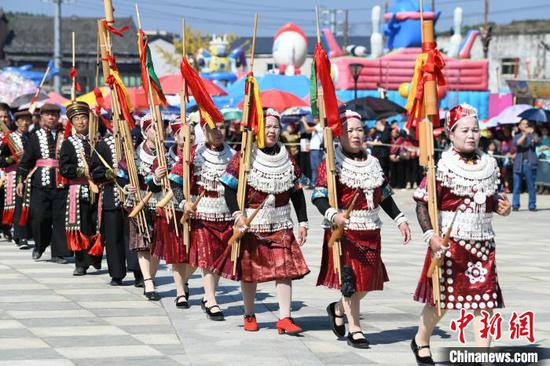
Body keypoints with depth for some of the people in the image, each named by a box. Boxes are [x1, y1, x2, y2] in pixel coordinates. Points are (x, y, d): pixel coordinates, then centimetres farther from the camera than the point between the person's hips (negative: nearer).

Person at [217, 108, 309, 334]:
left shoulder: (287, 160, 7)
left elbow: (297, 194, 12)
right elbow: (229, 189, -9)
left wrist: (303, 222, 7)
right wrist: (237, 214, -22)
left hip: (281, 225, 3)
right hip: (251, 224, -3)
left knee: (285, 268, -7)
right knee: (249, 271, 7)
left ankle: (284, 318, -7)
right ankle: (249, 316, 23)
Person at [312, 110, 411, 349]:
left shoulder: (372, 163, 13)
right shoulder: (332, 163, -7)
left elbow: (384, 196, 18)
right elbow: (318, 196, -15)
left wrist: (400, 220, 11)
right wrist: (333, 215, -32)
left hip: (370, 231, 6)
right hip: (343, 230, -6)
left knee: (368, 280, 9)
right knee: (350, 280, -5)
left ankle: (338, 309, 34)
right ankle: (354, 329, 9)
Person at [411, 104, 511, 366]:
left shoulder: (489, 164, 7)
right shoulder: (442, 166, -10)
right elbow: (423, 203, -11)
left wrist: (500, 205, -1)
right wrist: (430, 235, -20)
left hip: (482, 243, 4)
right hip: (449, 243, -4)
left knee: (484, 299, -2)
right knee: (441, 299, 7)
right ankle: (421, 341, 34)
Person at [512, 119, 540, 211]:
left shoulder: (532, 136, 11)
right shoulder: (517, 136, 13)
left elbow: (537, 141, -10)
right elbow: (517, 143, -9)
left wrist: (532, 133, -29)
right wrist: (525, 134, -21)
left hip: (530, 163, -1)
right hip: (519, 164, 1)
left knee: (531, 186, -1)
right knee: (517, 186, 0)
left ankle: (532, 205, 2)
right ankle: (515, 205, 4)